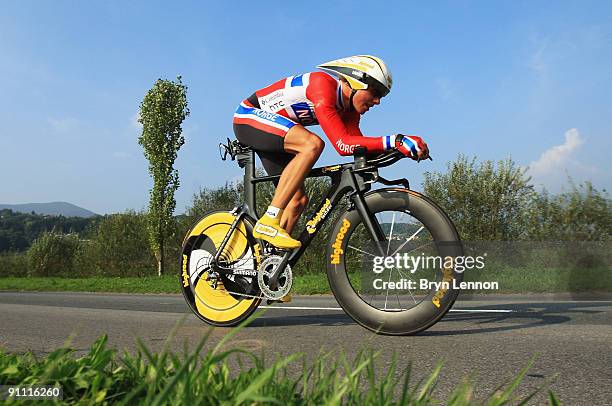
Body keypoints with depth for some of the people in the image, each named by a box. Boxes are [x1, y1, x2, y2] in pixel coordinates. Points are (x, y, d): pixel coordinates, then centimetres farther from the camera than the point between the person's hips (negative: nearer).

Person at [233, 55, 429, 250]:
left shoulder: (349, 108, 0)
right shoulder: (323, 85, -28)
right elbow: (343, 144, -37)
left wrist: (402, 147, -20)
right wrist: (395, 141, -41)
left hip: (271, 132, 9)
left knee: (298, 200, 1)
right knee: (313, 144, -33)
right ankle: (269, 222, -31)